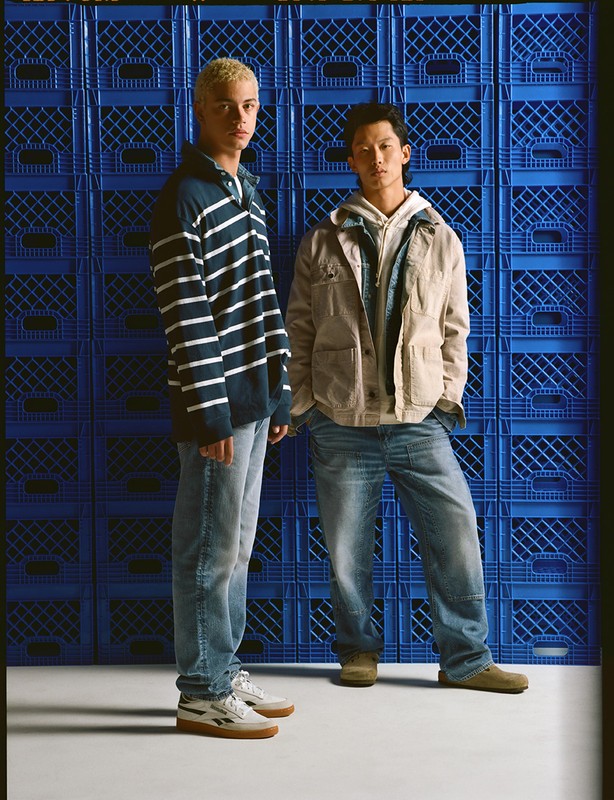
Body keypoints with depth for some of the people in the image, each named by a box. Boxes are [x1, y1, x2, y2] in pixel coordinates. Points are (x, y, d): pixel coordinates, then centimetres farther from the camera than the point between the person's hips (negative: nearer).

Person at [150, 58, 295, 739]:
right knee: (210, 549, -1)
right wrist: (210, 411, -20)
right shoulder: (183, 200, -12)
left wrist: (278, 395, 17)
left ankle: (224, 673, 26)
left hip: (252, 397, 9)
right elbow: (186, 318, -17)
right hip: (216, 401, -9)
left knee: (236, 545, 15)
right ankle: (202, 695, 9)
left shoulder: (247, 192, 16)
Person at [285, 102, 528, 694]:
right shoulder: (322, 243, 5)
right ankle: (358, 650, 27)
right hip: (341, 425, 0)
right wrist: (298, 404, 2)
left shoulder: (440, 240, 9)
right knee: (347, 548, 6)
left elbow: (454, 329, 12)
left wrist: (448, 396, 3)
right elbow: (298, 330, 7)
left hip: (419, 422, 1)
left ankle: (466, 659, 10)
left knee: (457, 534, -4)